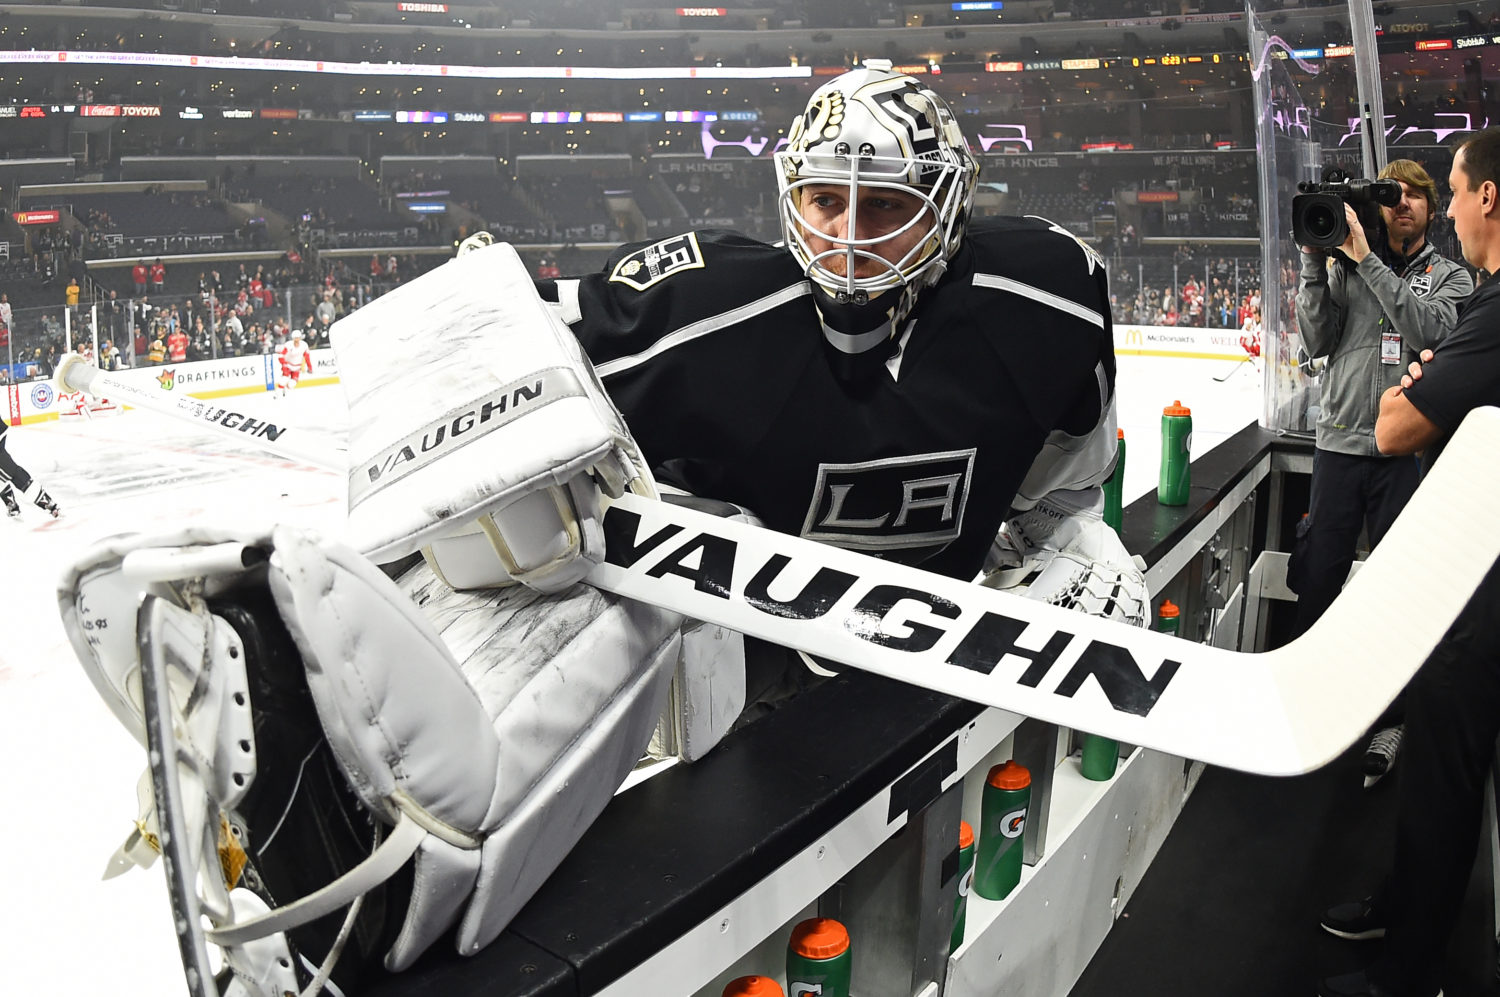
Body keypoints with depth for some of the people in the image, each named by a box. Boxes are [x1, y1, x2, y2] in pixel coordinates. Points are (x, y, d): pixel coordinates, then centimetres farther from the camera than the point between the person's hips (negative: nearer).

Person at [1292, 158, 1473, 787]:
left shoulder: (1452, 276, 8)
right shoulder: (1343, 267, 8)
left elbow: (1428, 329, -13)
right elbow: (1318, 343, -2)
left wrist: (1366, 260, -15)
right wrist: (1313, 263, -9)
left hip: (1409, 452, -1)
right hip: (1340, 444, 1)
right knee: (1317, 576, 5)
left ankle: (1387, 721, 17)